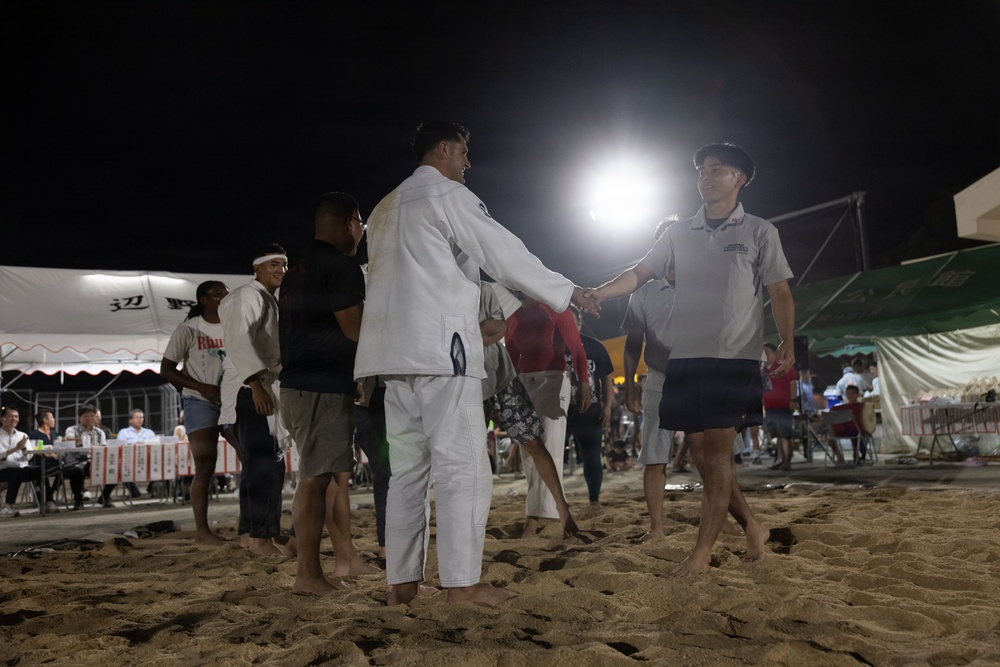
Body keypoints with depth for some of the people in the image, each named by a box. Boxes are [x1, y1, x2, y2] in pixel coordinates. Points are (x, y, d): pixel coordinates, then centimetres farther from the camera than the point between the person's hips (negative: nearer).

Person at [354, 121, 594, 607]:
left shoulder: (386, 208, 23)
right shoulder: (448, 195, -2)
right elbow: (505, 254, -4)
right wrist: (567, 292, 6)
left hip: (396, 351, 8)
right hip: (440, 348, -8)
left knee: (408, 468, 10)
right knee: (462, 468, -5)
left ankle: (401, 582, 12)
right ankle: (462, 582, -4)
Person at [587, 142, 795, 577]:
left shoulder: (759, 232, 5)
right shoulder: (679, 234, 13)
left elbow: (780, 293, 3)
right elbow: (641, 272, 5)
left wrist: (787, 343, -11)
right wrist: (600, 293, -13)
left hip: (735, 357, -4)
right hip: (685, 356, 4)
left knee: (717, 449, -7)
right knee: (699, 451, 5)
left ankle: (702, 552, 0)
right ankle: (752, 528, 23)